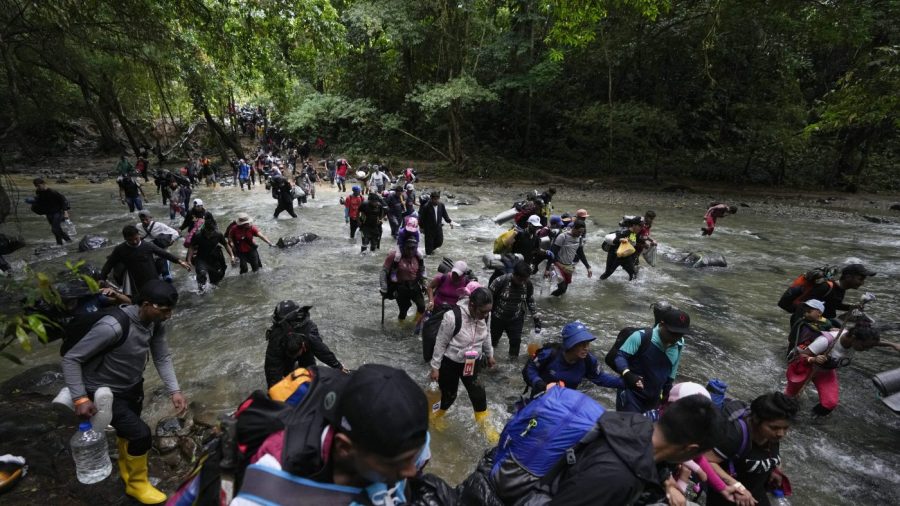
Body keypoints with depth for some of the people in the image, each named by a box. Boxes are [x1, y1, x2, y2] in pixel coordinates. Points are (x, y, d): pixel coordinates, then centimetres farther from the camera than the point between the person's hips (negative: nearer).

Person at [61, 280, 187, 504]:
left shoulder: (156, 323, -15)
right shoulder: (113, 327, -36)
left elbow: (162, 357, -7)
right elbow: (71, 359, -25)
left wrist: (174, 390, -16)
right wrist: (80, 398, -28)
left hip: (133, 387, 6)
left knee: (127, 431, 25)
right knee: (141, 434, -11)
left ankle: (127, 467, 55)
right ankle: (136, 484, 16)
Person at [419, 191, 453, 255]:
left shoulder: (441, 205, -5)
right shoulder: (426, 206, -19)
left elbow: (445, 214, 8)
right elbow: (421, 218, -10)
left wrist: (449, 221, 0)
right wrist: (421, 227, -6)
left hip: (438, 227, 5)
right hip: (429, 228, -5)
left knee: (439, 241, 13)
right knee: (429, 242, 3)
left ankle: (432, 249, 41)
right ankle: (428, 253, 24)